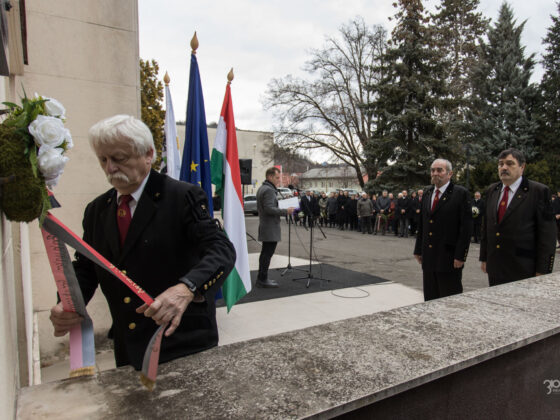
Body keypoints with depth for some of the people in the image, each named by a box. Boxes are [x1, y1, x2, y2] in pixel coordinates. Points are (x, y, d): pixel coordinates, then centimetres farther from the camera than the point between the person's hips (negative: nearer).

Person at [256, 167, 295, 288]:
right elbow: (269, 209, -24)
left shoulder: (261, 188, 16)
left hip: (264, 226, 11)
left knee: (265, 253, 16)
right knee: (268, 254, -5)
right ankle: (263, 279, 0)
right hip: (271, 228, -11)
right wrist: (286, 211, -19)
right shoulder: (269, 190, -17)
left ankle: (261, 278, 23)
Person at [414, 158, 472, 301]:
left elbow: (466, 227, -10)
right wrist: (418, 250, 12)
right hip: (429, 257, 6)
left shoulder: (460, 193, -6)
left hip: (449, 258, -6)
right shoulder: (427, 194, 13)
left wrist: (460, 256, -14)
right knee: (430, 299, 14)